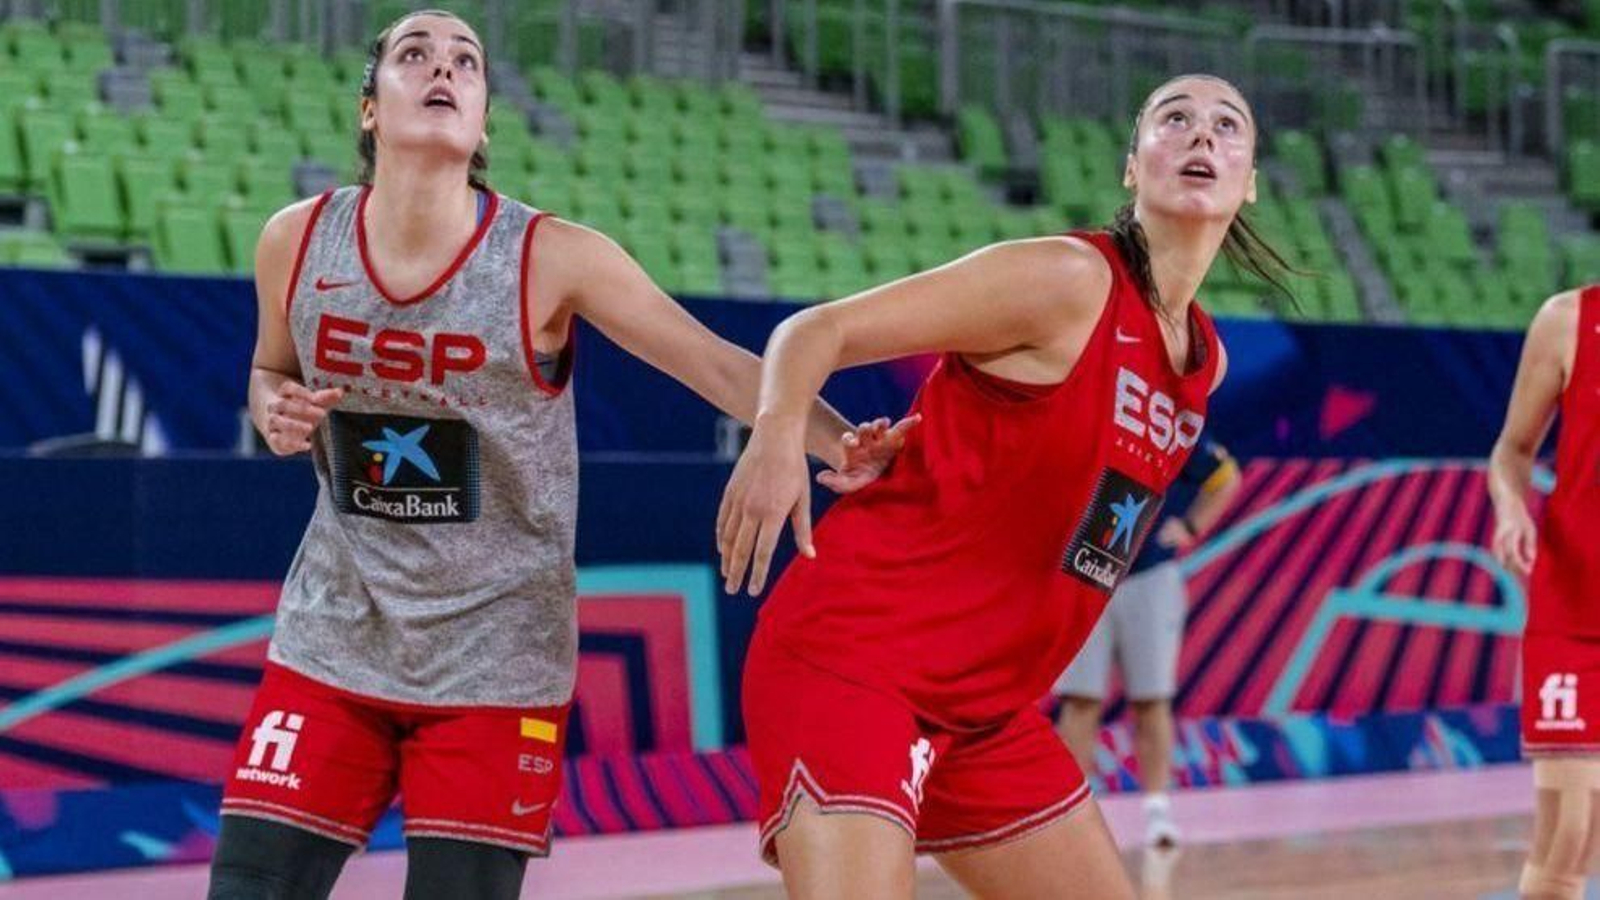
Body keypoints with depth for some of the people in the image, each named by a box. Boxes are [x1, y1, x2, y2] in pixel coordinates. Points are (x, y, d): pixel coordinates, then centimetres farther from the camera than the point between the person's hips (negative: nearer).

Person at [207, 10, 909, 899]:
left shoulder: (551, 258, -14)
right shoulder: (296, 242, -5)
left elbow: (722, 365, -14)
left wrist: (836, 443, -30)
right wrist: (277, 414, -8)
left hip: (495, 652, -2)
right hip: (333, 639, 3)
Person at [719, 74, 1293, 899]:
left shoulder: (1204, 361, 12)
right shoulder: (1069, 280, -12)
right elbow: (816, 330, -13)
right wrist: (778, 434, -34)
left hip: (988, 705, 9)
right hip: (852, 655, -9)